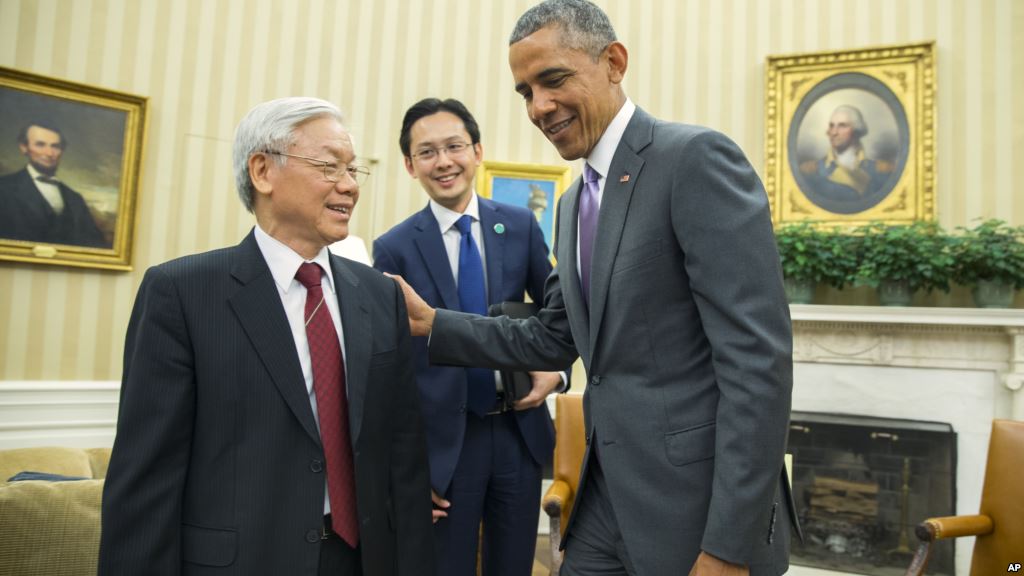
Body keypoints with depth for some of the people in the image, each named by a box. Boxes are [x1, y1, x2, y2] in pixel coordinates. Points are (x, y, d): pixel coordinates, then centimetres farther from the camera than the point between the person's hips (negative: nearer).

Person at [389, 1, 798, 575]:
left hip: (693, 504, -7)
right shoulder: (575, 203, 12)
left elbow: (757, 356, -20)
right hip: (607, 496, 8)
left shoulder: (696, 157, -14)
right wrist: (433, 322, 8)